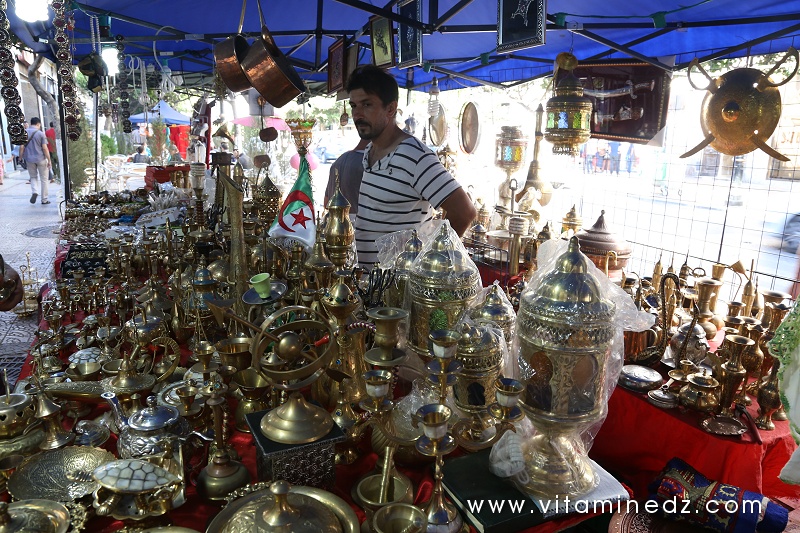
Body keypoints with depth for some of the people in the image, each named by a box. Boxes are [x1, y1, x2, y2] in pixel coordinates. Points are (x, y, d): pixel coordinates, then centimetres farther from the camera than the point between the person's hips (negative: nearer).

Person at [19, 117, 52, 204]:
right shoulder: (41, 133, -8)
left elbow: (21, 147, -1)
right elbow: (45, 148, -11)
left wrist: (21, 157, 10)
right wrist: (49, 160, -6)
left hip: (29, 159, 3)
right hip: (41, 159, -3)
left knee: (33, 177, 20)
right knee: (44, 179, 7)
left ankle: (34, 192, -6)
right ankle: (44, 199, 8)